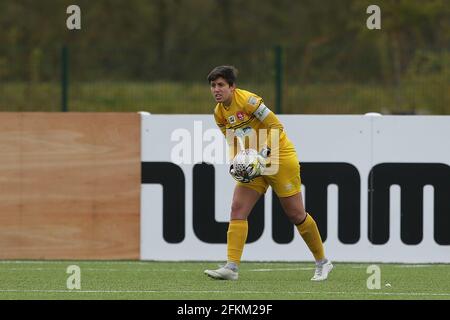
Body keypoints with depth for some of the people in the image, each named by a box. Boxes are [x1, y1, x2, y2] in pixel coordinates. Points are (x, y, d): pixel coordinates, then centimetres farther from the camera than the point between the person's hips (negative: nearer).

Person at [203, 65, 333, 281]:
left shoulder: (247, 100, -19)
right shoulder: (219, 113, 3)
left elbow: (276, 126, -18)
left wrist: (266, 151, -29)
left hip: (279, 158, -7)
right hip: (253, 165, 7)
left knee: (295, 214, 1)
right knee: (237, 209, -10)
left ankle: (322, 262, 18)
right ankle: (232, 267, -15)